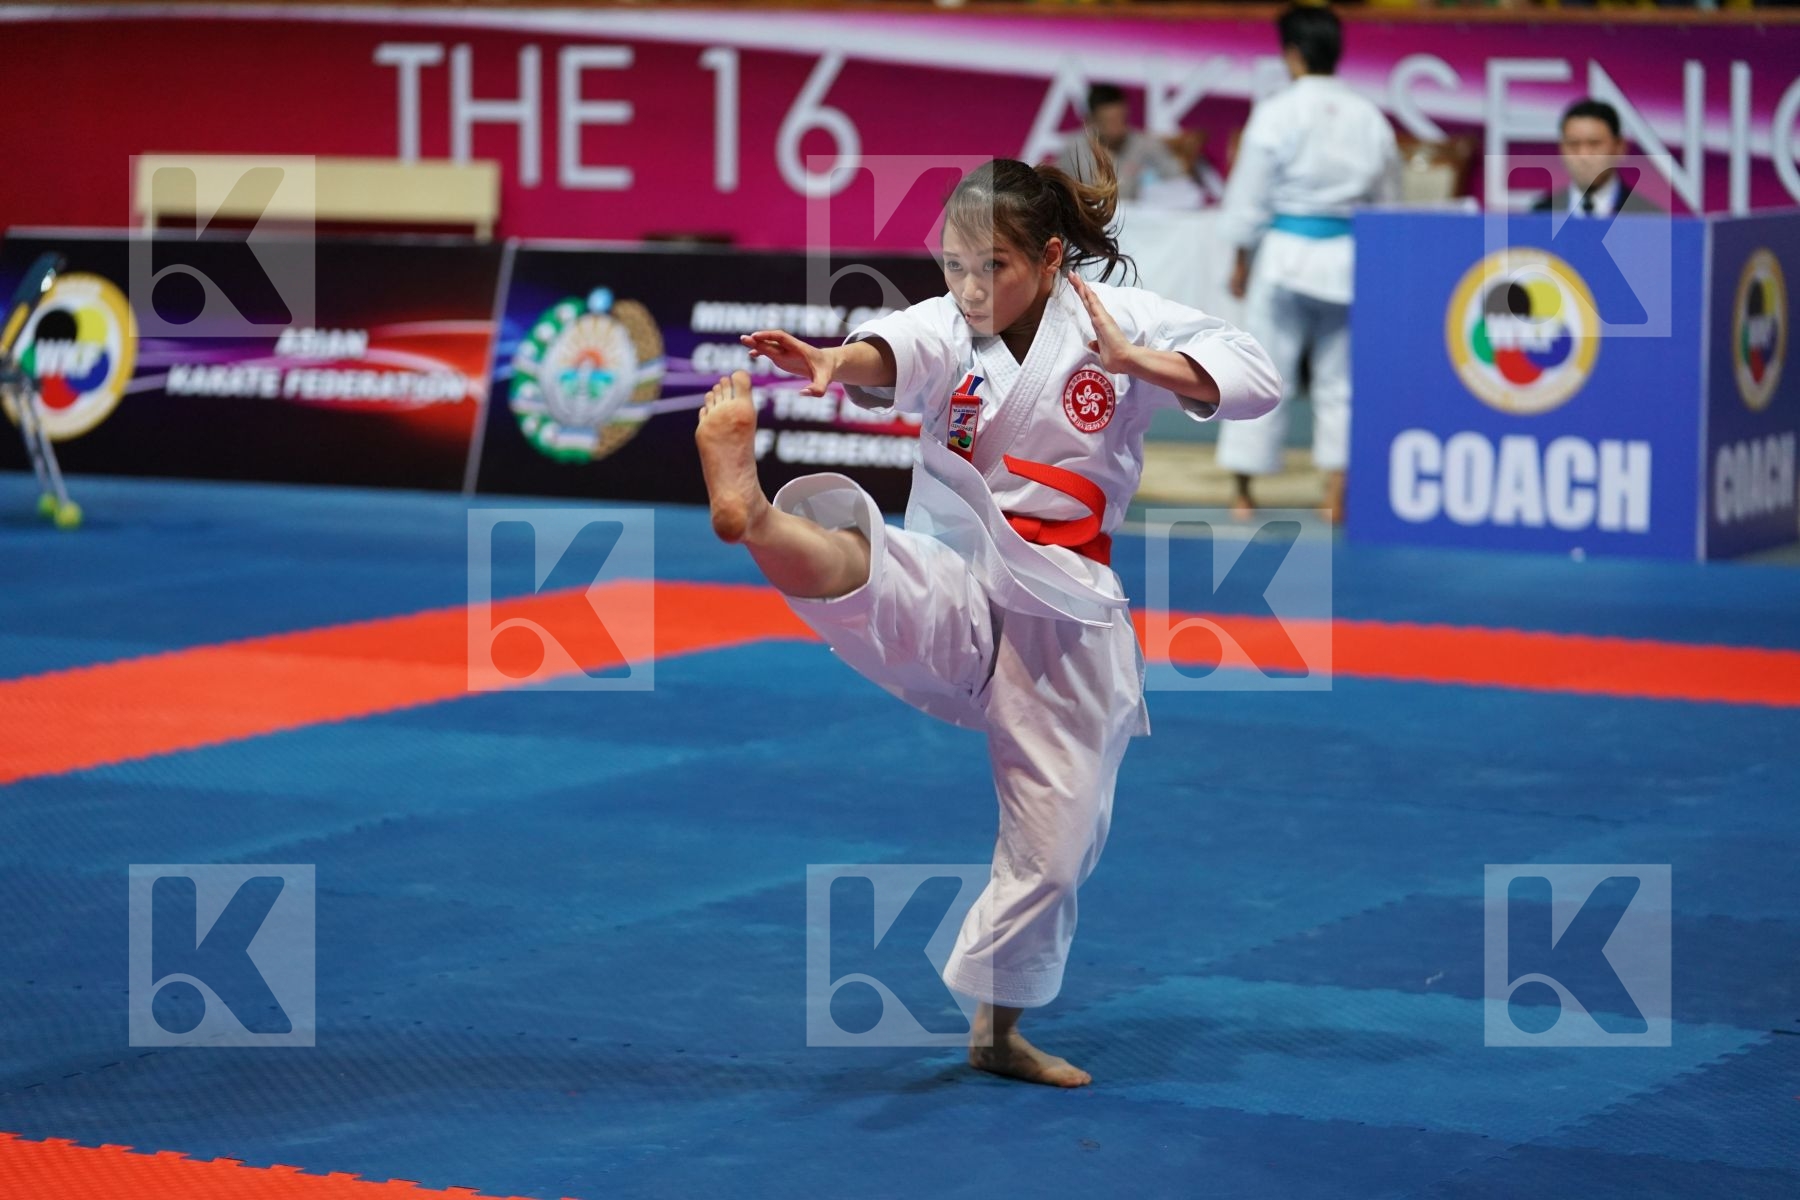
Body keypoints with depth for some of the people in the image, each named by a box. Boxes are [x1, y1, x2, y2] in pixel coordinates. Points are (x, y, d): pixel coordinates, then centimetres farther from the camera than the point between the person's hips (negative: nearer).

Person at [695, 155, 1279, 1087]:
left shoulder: (1117, 319, -2)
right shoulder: (948, 328, -3)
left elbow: (1254, 379, -10)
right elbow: (894, 354, -28)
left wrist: (1133, 361, -24)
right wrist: (834, 361, -52)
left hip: (1064, 614, 1)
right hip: (955, 593, -1)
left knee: (1056, 836, 8)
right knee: (846, 557, -35)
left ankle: (998, 1029, 27)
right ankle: (745, 510, -68)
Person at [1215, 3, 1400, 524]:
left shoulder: (1277, 113, -8)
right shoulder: (1369, 118, 4)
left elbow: (1249, 192, -4)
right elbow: (1387, 196, 11)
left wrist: (1241, 258, 7)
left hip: (1289, 251, -3)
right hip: (1350, 259, 3)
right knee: (1340, 377, 10)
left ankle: (1242, 493, 10)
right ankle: (1335, 494, 6)